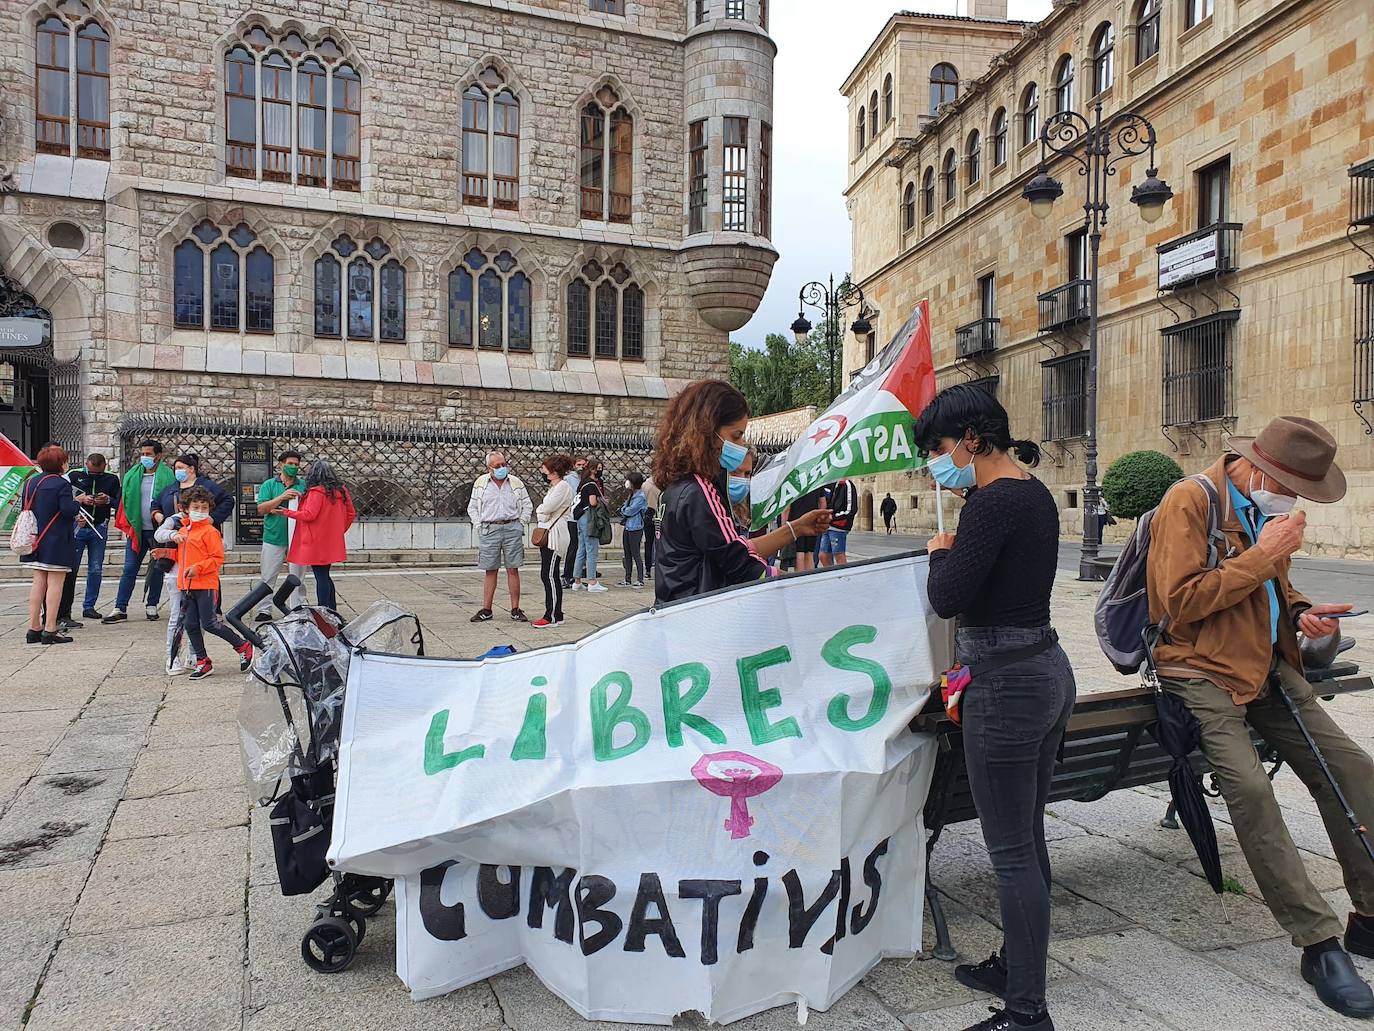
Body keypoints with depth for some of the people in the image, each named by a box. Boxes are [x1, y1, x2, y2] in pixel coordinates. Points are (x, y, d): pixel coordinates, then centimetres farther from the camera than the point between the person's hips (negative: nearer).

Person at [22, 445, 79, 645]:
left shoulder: (30, 482, 9)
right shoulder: (61, 484, -13)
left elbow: (25, 508, 12)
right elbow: (68, 510, -21)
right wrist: (77, 502, -1)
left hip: (35, 540, 7)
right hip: (57, 542, -7)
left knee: (38, 582, 12)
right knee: (55, 583, -3)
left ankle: (34, 628, 14)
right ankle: (49, 630, -3)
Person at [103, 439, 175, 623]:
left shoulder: (167, 475, -2)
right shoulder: (132, 475, 9)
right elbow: (124, 501, 11)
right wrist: (127, 525, 3)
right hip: (136, 530, 3)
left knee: (157, 569, 7)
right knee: (129, 569, 1)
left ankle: (151, 605, 19)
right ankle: (120, 608, 2)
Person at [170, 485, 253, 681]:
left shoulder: (210, 531, -8)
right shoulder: (182, 531, 15)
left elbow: (218, 558, -12)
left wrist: (198, 567, -22)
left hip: (205, 584, -8)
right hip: (186, 585, 8)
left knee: (209, 623, -8)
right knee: (190, 625, 8)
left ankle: (243, 646, 10)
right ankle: (203, 662, 18)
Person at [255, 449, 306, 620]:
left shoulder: (304, 486, 8)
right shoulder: (269, 485, 6)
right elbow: (261, 509, -5)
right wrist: (281, 497, -18)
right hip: (273, 538, 0)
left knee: (297, 578, 4)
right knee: (268, 578, 4)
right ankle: (264, 610, 13)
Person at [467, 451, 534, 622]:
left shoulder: (516, 482, 6)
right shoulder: (480, 483, 7)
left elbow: (527, 506, 13)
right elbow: (472, 507, 13)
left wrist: (520, 524, 3)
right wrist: (479, 527, 2)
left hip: (512, 529, 0)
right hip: (489, 529, 0)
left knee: (513, 570, 1)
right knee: (490, 570, 4)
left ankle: (515, 609, 6)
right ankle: (486, 610, 11)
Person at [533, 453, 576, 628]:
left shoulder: (563, 486, -11)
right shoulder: (555, 486, 21)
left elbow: (547, 507, -18)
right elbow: (544, 509, 18)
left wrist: (539, 511, 1)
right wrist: (541, 515, -1)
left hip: (554, 534, -10)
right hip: (547, 533, 10)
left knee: (550, 575, -9)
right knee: (548, 575, 10)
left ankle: (552, 616, -6)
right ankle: (556, 615, 16)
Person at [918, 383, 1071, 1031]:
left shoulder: (992, 503, -19)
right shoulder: (1037, 495, 10)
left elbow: (947, 599, -22)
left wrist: (940, 552, -5)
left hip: (1008, 685, -10)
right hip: (1049, 668, 10)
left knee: (1011, 851, 0)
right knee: (1028, 838, 20)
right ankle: (1016, 966, 35)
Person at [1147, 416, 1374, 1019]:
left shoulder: (1269, 508, 14)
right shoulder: (1190, 502, -12)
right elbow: (1180, 601, -21)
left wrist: (1302, 613, 6)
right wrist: (1261, 557, -17)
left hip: (1269, 669, 8)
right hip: (1203, 673, -8)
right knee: (1249, 788, -24)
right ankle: (1320, 944, -15)